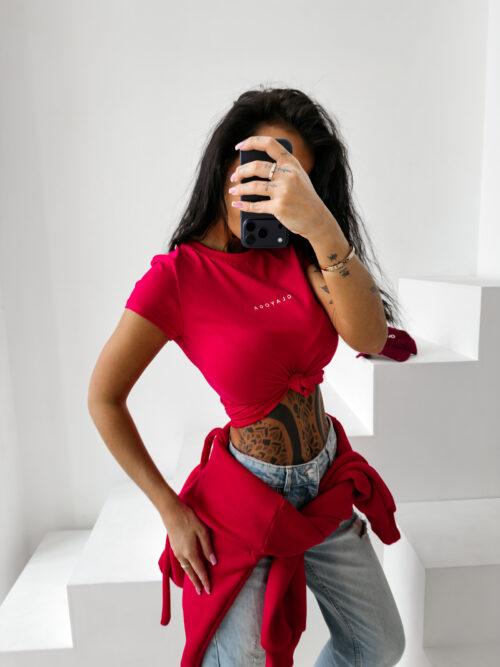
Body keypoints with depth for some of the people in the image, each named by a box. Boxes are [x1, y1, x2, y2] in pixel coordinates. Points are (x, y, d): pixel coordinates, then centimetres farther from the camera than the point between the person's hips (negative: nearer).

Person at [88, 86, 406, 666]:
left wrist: (321, 226, -34)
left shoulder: (297, 252, -4)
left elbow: (369, 336, -19)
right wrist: (172, 511, -9)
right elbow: (103, 399, -12)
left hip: (326, 484, 5)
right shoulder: (177, 276, -18)